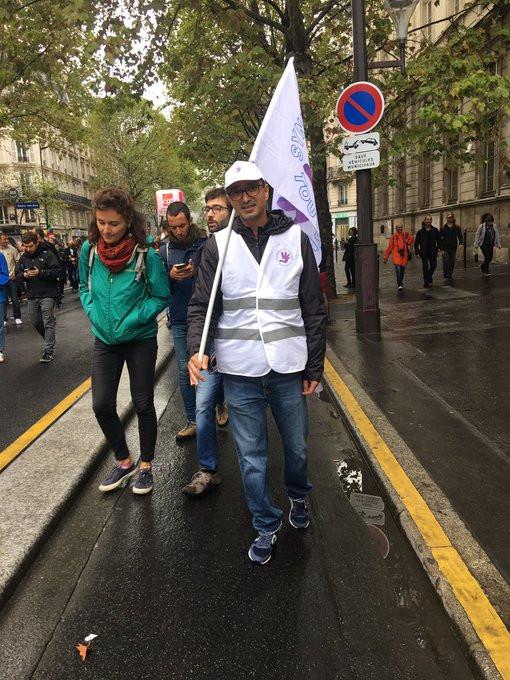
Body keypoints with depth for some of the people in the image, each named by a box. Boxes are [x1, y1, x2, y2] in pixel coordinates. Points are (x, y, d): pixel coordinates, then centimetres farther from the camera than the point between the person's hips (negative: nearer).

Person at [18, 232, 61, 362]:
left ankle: (48, 351, 0)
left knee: (48, 323, -4)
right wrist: (24, 275, -10)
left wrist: (40, 273, -23)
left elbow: (57, 271, -12)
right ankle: (49, 340, 37)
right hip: (32, 295, 6)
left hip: (47, 294, -6)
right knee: (36, 322, 14)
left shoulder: (47, 254, -7)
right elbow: (18, 274, 13)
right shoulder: (23, 257, 10)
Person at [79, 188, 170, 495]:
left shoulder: (146, 255, -17)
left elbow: (161, 297, -9)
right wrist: (93, 313, -5)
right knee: (102, 405, 3)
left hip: (140, 339, -3)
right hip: (104, 339, 4)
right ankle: (123, 461, 26)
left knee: (143, 404, 6)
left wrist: (130, 321, -17)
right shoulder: (89, 249, -5)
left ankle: (146, 465, 26)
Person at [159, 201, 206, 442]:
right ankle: (192, 421, 15)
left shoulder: (206, 245, -4)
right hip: (180, 320, 3)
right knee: (185, 371, 5)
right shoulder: (165, 251, 6)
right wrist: (170, 275, -14)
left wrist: (196, 271, -21)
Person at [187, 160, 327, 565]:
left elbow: (314, 310, 3)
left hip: (288, 368, 1)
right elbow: (202, 306, 3)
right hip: (240, 370, 0)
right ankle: (267, 525, 31)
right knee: (252, 458, 9)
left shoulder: (296, 239, 1)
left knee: (297, 446, 18)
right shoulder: (218, 245, 1)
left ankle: (299, 497, 49)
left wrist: (315, 367, 2)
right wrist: (197, 350, -15)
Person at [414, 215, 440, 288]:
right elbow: (416, 243, 1)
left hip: (433, 252, 1)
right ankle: (426, 282, 13)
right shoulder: (420, 231, -1)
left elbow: (439, 241, 6)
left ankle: (429, 277, 29)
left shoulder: (435, 230, 2)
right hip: (424, 253, -1)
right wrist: (417, 252, -4)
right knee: (425, 268, 3)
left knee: (433, 266, 0)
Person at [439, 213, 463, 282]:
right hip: (445, 248, -3)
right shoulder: (443, 228, -2)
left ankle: (450, 276, 21)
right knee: (446, 262, -13)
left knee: (452, 263, 9)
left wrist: (461, 243, -16)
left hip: (453, 248, 3)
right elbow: (439, 238, -1)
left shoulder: (457, 227, 4)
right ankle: (446, 276, -9)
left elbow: (460, 236, 3)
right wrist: (441, 248, -7)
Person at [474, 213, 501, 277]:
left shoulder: (494, 226, 2)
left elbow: (497, 235, 9)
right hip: (483, 244, -5)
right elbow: (477, 235, -4)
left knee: (490, 257, 6)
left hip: (490, 244, 5)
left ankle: (483, 266, 35)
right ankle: (486, 272, -3)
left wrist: (498, 244, 7)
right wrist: (476, 244, -7)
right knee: (487, 257, -13)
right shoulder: (481, 226, -9)